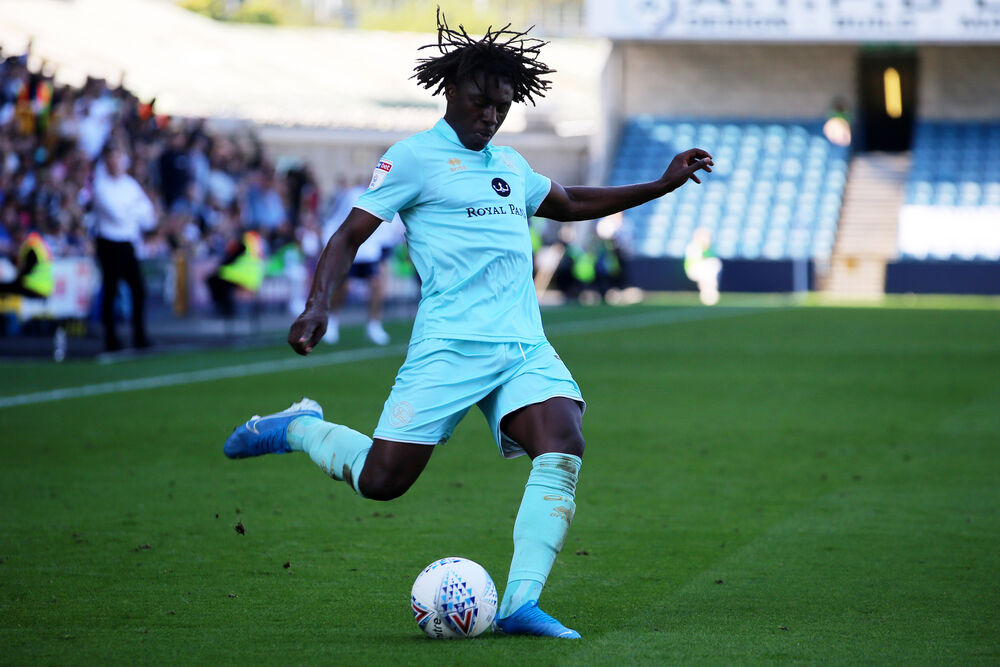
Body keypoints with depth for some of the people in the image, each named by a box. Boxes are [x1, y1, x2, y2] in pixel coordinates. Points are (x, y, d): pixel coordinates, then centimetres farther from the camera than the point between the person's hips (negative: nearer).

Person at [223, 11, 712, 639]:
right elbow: (349, 236, -1)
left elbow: (571, 204, 39)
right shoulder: (414, 158, 2)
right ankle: (300, 427, 24)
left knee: (563, 448, -21)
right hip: (449, 346, -5)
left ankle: (520, 603, -22)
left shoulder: (511, 165, 22)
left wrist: (663, 184, 34)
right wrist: (318, 304, -18)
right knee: (380, 480, -8)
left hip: (525, 345, 6)